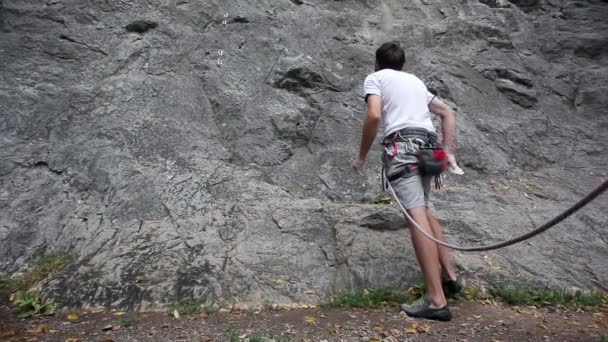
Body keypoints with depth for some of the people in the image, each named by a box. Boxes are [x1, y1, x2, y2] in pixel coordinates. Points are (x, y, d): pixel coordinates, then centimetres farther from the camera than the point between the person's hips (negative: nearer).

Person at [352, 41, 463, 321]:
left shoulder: (375, 78, 11)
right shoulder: (416, 81, 31)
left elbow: (374, 115, -8)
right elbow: (447, 113, 27)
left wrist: (362, 156, 0)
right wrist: (448, 151, 21)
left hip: (402, 145, -7)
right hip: (427, 146, 7)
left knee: (416, 215, -14)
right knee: (424, 209, 20)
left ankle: (436, 300, -15)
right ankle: (448, 275, 23)